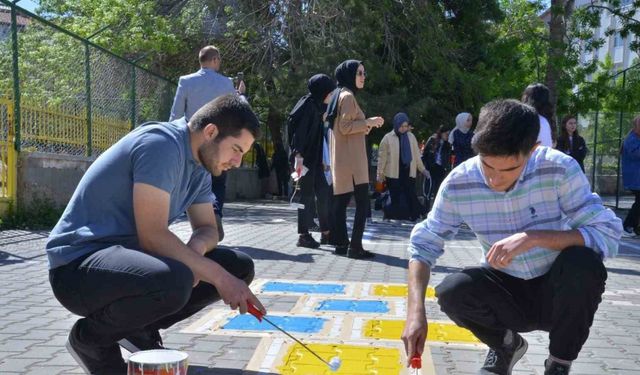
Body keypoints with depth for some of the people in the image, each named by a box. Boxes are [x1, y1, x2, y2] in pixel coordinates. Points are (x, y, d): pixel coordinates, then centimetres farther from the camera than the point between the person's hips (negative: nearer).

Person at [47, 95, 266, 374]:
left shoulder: (200, 165, 8)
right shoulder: (162, 144, -21)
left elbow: (207, 228, 12)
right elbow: (152, 235, -26)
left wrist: (197, 246, -13)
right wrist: (219, 277, -24)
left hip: (128, 255, 9)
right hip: (78, 263, -9)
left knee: (239, 267, 0)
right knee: (174, 281, -38)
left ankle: (139, 328, 9)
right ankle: (90, 337, -7)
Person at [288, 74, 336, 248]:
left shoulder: (317, 106, 17)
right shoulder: (307, 104, -10)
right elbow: (299, 130, -18)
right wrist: (298, 155, -25)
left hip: (315, 158, 9)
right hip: (305, 158, -9)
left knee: (324, 193, 9)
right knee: (307, 195, -5)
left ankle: (326, 233, 17)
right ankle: (303, 236, 1)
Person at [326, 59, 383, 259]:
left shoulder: (341, 95, 21)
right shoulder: (348, 96, -9)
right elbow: (345, 127, -17)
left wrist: (367, 125, 18)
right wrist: (368, 122, -9)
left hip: (343, 160, 10)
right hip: (351, 159, -10)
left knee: (342, 201, 9)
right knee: (362, 202, -10)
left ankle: (341, 244, 12)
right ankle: (355, 246, -12)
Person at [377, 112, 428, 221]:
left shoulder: (411, 137, 9)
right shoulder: (388, 138, -3)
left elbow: (416, 154, 14)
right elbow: (382, 156, -1)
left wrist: (422, 169, 13)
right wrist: (380, 173, -3)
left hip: (409, 173, 3)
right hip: (393, 174, -3)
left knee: (410, 195, -2)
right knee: (396, 197, -3)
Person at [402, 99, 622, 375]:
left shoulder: (559, 169, -22)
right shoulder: (458, 184, -17)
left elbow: (608, 235, -24)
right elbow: (424, 244, -9)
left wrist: (534, 237, -37)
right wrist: (416, 310, -23)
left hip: (558, 293, -1)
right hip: (507, 293, 1)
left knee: (582, 262, -33)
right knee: (452, 292, -28)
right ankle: (505, 345, 7)